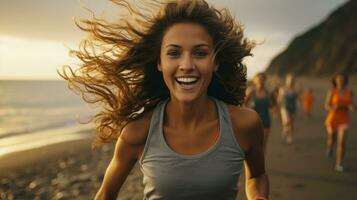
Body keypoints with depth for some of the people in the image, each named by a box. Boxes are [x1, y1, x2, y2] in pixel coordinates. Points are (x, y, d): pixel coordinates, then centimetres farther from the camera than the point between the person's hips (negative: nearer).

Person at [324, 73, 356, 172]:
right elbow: (326, 106, -9)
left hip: (344, 120, 1)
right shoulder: (332, 91, -9)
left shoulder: (349, 92, 0)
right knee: (332, 140, 17)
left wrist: (353, 107, -17)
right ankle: (329, 148, 55)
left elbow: (351, 105, 8)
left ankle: (339, 164, -2)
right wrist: (333, 107, -32)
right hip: (333, 119, -1)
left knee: (342, 142, -14)